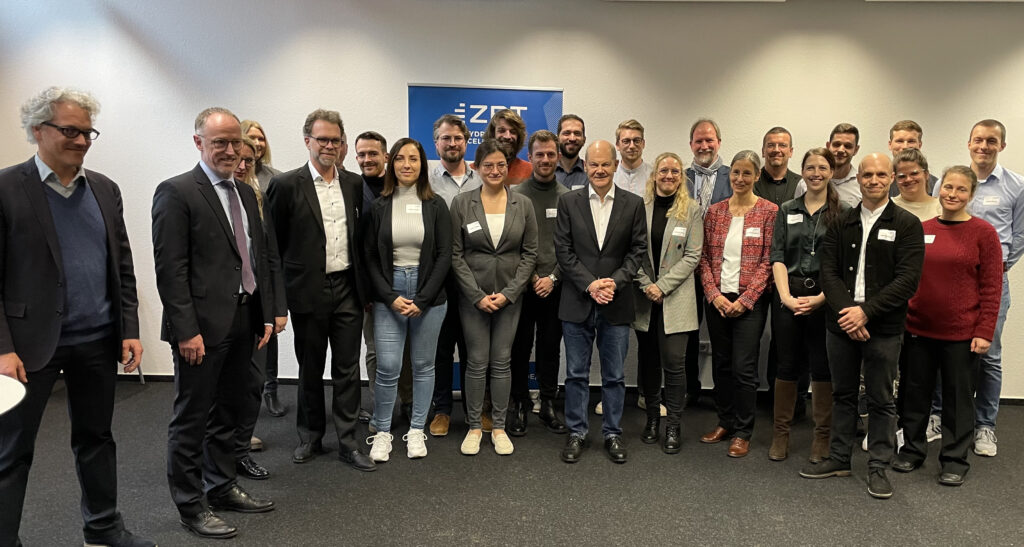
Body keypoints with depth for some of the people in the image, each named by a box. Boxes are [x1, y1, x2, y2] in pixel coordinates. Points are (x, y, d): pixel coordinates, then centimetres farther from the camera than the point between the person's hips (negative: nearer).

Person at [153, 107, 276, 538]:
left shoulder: (246, 193, 13)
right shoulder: (176, 192, -9)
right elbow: (170, 270, -14)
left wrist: (266, 315, 11)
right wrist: (186, 331, -18)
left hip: (243, 323, 7)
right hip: (203, 326, -7)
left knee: (229, 413, 18)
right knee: (191, 420, 6)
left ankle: (222, 488, 34)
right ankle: (191, 506, 20)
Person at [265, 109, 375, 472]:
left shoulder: (354, 184, 7)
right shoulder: (286, 185, -4)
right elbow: (274, 242, -2)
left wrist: (364, 284, 8)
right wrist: (281, 292, -2)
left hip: (348, 288, 3)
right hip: (309, 291, -2)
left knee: (348, 369, 7)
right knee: (310, 369, 12)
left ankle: (347, 442, 18)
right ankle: (311, 437, 29)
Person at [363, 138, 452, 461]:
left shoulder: (435, 205, 2)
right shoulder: (379, 206, 4)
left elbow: (444, 256, -1)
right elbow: (370, 257, 2)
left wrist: (422, 299, -9)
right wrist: (391, 297, -9)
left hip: (429, 294, 0)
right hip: (388, 295, 0)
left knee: (423, 366, 8)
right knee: (387, 367, -4)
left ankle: (416, 431, 22)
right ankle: (382, 432, 14)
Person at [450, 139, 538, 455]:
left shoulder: (523, 204, 2)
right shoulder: (461, 203, -2)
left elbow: (530, 253, 2)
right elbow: (455, 254, -3)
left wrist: (508, 293, -7)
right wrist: (478, 296, -10)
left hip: (509, 295, 1)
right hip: (473, 295, -1)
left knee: (502, 362, 7)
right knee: (477, 362, 3)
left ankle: (499, 427, 19)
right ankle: (474, 426, 18)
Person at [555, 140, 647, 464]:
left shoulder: (633, 204, 3)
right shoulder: (568, 202, 2)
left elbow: (638, 250, 2)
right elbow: (563, 250, -2)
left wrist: (615, 281, -13)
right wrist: (589, 284, -13)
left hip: (616, 304, 0)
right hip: (577, 302, 0)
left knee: (614, 375, 10)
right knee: (576, 373, 8)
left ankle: (612, 433, 24)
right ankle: (576, 433, 22)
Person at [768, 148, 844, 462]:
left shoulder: (842, 213, 4)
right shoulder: (787, 210, 10)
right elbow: (777, 257, 2)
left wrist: (821, 297, -14)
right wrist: (785, 296, -11)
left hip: (824, 297, -1)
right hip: (788, 296, 1)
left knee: (823, 366, 5)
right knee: (788, 364, 6)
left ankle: (822, 437, 18)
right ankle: (781, 433, 16)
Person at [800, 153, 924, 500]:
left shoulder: (907, 225, -1)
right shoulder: (841, 224, 9)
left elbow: (907, 279, -10)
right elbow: (828, 270, 1)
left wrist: (866, 311, -18)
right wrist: (845, 311, -15)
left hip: (883, 328, -3)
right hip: (841, 324, 3)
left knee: (881, 400, 6)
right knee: (842, 394, 14)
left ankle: (878, 468, 20)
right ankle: (839, 458, 27)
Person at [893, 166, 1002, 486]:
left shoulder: (983, 233, -5)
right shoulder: (921, 229, 4)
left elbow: (991, 287, -6)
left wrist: (984, 332, -10)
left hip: (961, 333, -3)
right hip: (918, 328, 3)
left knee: (958, 398, 8)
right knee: (915, 392, 13)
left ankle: (955, 460, 23)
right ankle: (912, 450, 29)